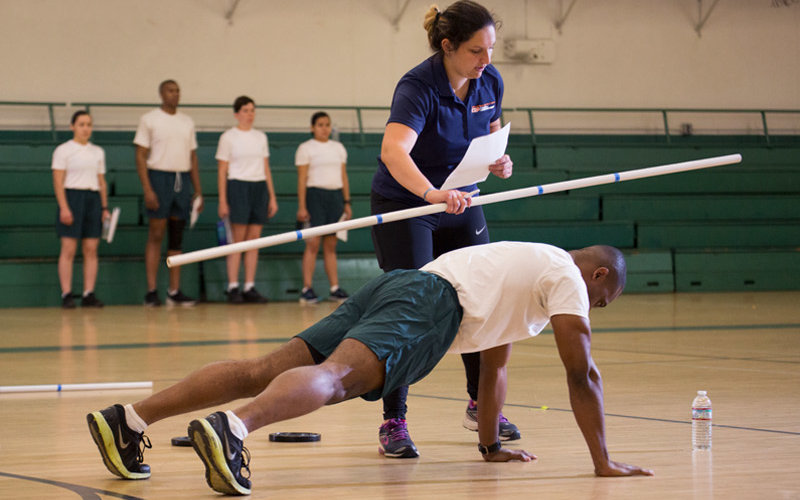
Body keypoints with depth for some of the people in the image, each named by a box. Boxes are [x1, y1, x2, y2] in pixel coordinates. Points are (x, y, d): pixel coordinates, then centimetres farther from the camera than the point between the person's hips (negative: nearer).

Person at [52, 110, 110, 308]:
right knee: (68, 249, -7)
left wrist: (104, 208, 11)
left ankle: (89, 294, 1)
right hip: (72, 197, -5)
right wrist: (63, 207, -15)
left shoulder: (98, 152, 16)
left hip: (93, 199, 5)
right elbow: (58, 182, -6)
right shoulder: (63, 151, 1)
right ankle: (66, 294, -7)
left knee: (91, 250, 0)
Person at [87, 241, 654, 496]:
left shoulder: (524, 266, 39)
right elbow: (581, 372, 6)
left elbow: (493, 366, 46)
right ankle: (232, 429, -62)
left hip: (392, 288, 8)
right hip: (431, 303, -8)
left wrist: (491, 445, 50)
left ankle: (131, 418, -19)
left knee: (265, 371, -6)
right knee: (334, 376, -33)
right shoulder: (568, 276, 13)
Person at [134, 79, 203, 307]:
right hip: (159, 176, -5)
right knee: (156, 236, -6)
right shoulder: (149, 120, -1)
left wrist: (198, 190, 12)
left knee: (177, 238, 6)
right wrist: (147, 189, -14)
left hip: (183, 180, 5)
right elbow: (141, 156, -5)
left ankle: (174, 291, 9)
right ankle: (151, 291, -4)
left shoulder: (187, 122, 14)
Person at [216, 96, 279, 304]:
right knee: (238, 239, -7)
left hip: (260, 187, 5)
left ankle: (250, 288, 4)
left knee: (254, 240, 2)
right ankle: (233, 288, -5)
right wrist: (222, 201, -10)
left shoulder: (260, 137, 14)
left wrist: (272, 197, 11)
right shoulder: (228, 137, 0)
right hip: (238, 187, -5)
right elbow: (222, 171, -3)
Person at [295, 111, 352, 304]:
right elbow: (302, 179, -4)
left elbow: (344, 177, 16)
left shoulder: (338, 148, 15)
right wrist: (302, 207, -11)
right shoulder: (305, 148, 1)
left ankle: (335, 288, 5)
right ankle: (307, 289, -10)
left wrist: (347, 202, 10)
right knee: (313, 243, -10)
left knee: (330, 246, 5)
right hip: (315, 195, -5)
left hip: (335, 196, 5)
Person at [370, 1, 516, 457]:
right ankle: (394, 424, -5)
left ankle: (480, 407, 26)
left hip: (461, 203, 6)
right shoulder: (419, 87, -28)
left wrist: (498, 160, -10)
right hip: (404, 205, -6)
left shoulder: (490, 81, -8)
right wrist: (432, 193, -62)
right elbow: (393, 150, -45)